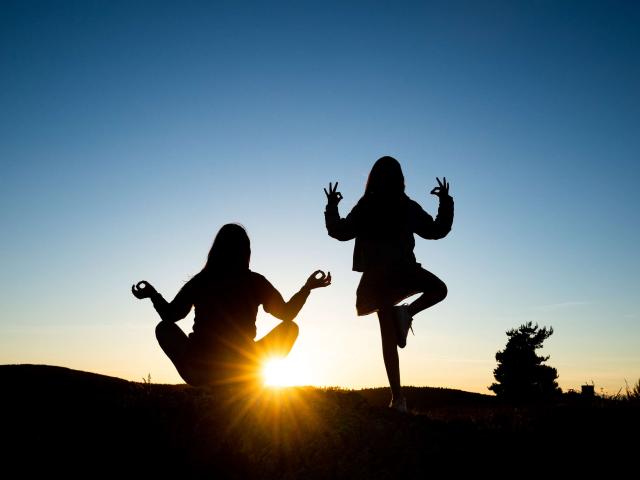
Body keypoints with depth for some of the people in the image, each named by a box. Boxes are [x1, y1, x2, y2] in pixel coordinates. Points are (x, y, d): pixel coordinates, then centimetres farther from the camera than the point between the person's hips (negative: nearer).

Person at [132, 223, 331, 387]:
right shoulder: (255, 282, -3)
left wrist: (153, 294, 28)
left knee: (164, 328, 27)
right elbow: (286, 313, 6)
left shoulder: (199, 281, 1)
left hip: (199, 374, 1)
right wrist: (308, 287, 18)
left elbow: (170, 315, 11)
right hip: (244, 374, -1)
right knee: (290, 328, 18)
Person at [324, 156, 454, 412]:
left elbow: (339, 231, 10)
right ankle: (407, 312, -5)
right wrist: (446, 202, 24)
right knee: (439, 289, 24)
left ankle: (398, 397, 4)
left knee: (388, 336, 7)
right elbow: (437, 230, 12)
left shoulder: (364, 208, 3)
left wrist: (331, 207, 24)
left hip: (376, 275, 2)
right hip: (402, 271, -2)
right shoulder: (408, 208, 2)